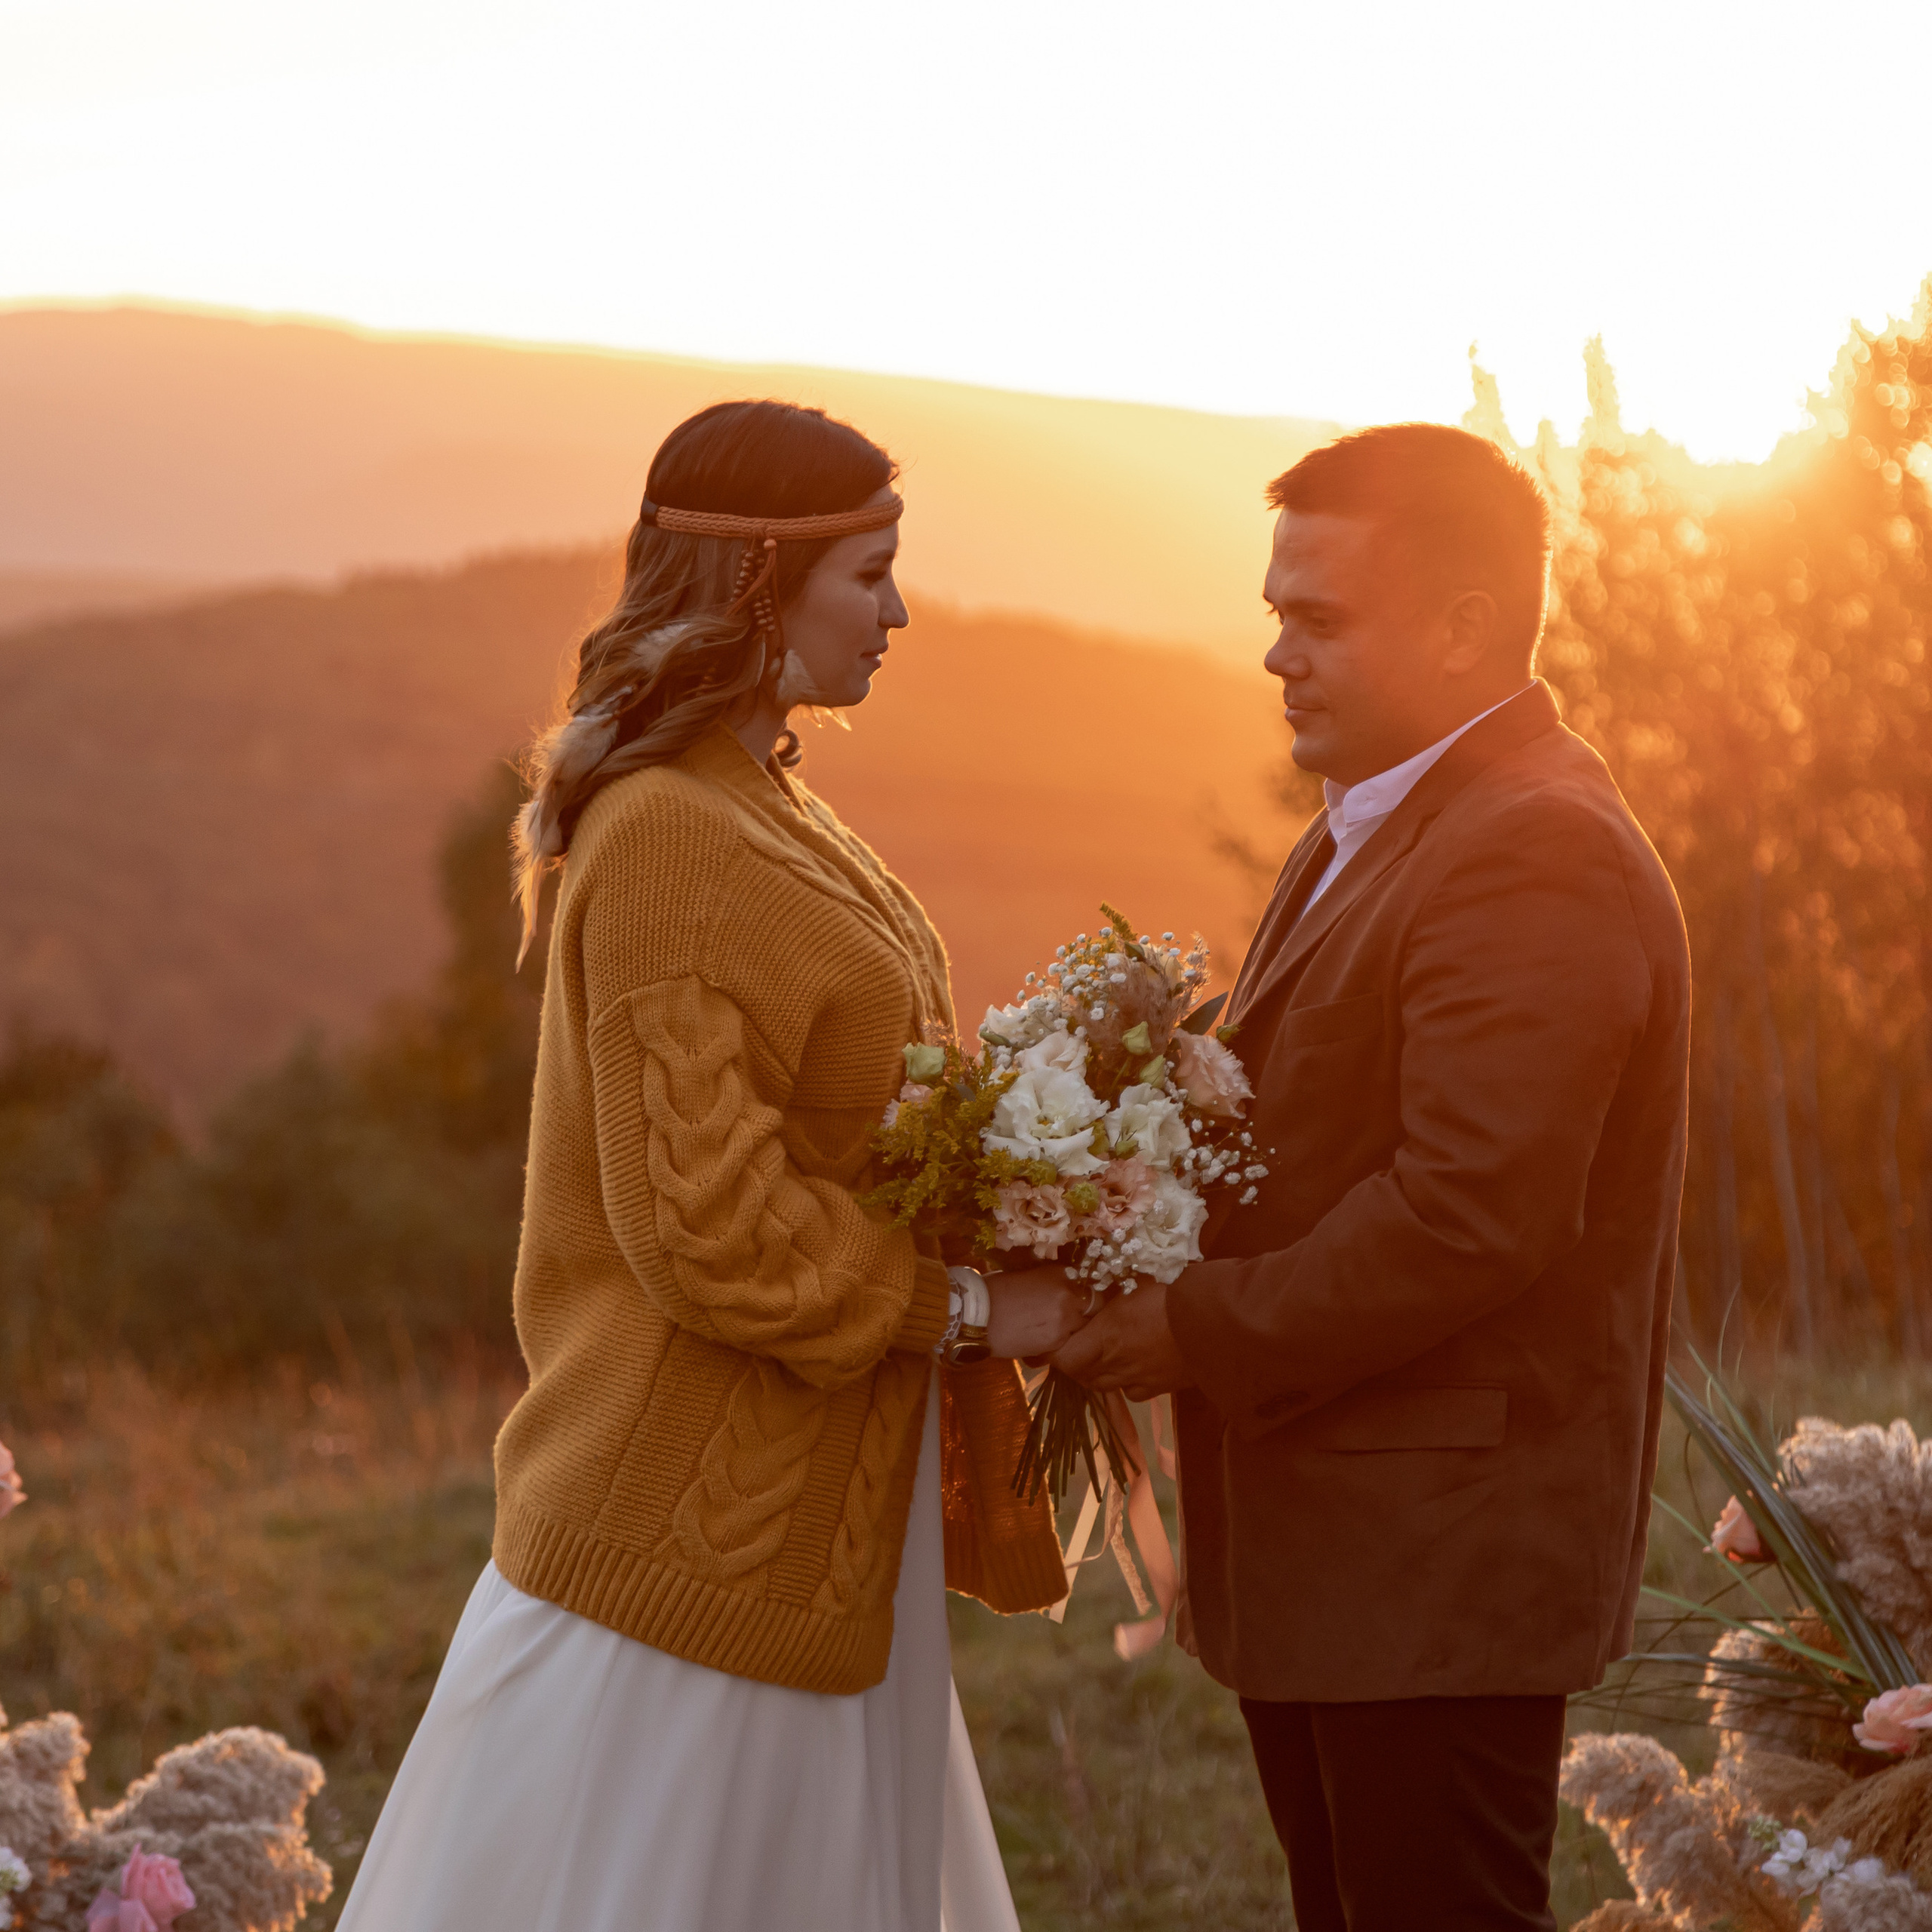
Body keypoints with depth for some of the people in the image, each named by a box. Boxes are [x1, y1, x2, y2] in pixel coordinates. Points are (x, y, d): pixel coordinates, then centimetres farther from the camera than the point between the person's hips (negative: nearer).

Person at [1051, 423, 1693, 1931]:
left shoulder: (1535, 857, -19)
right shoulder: (1368, 833, 15)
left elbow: (1468, 1214, -26)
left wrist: (1204, 1332, -18)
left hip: (1438, 1565, -10)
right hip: (1324, 1555, 10)